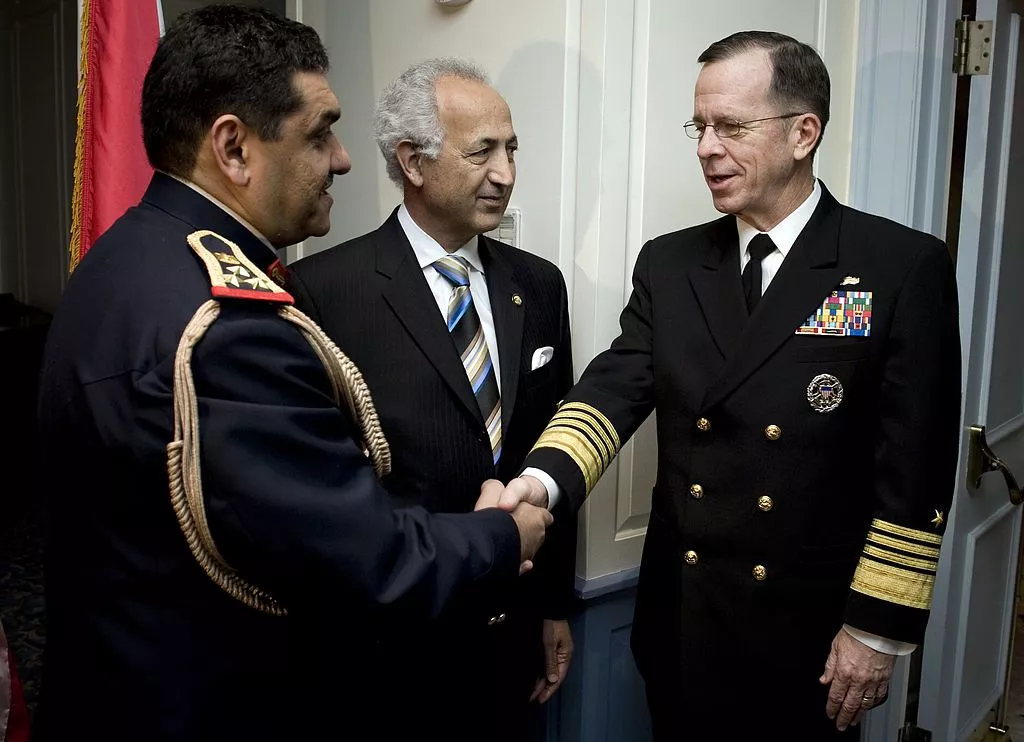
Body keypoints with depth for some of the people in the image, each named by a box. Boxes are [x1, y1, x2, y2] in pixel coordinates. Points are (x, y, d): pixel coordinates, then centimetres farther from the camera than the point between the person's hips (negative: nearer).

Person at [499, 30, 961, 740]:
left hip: (814, 632, -3)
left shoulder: (906, 267, -9)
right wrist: (542, 480, -25)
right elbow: (614, 388, -7)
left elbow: (915, 467, -10)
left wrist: (878, 630, -10)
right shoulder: (668, 264, 4)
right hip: (680, 621, 4)